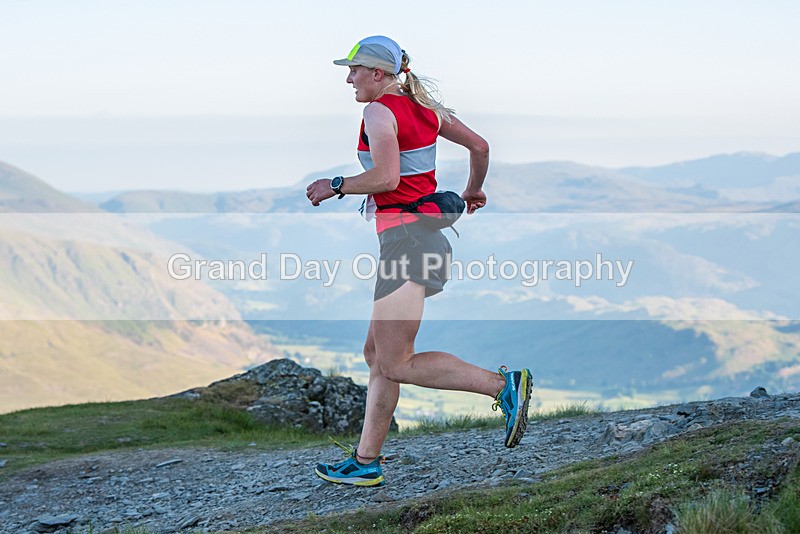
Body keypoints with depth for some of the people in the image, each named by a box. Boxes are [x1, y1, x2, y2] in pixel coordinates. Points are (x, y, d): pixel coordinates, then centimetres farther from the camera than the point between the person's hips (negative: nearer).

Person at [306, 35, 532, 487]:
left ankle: (504, 385, -16)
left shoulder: (379, 111, -10)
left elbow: (386, 178, -23)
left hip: (405, 235, -10)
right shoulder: (426, 107, 15)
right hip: (428, 227, 10)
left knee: (396, 365, -10)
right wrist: (474, 192, 37)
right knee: (377, 353, 12)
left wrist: (335, 186, -9)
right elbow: (480, 146, 21)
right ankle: (366, 462, 15)